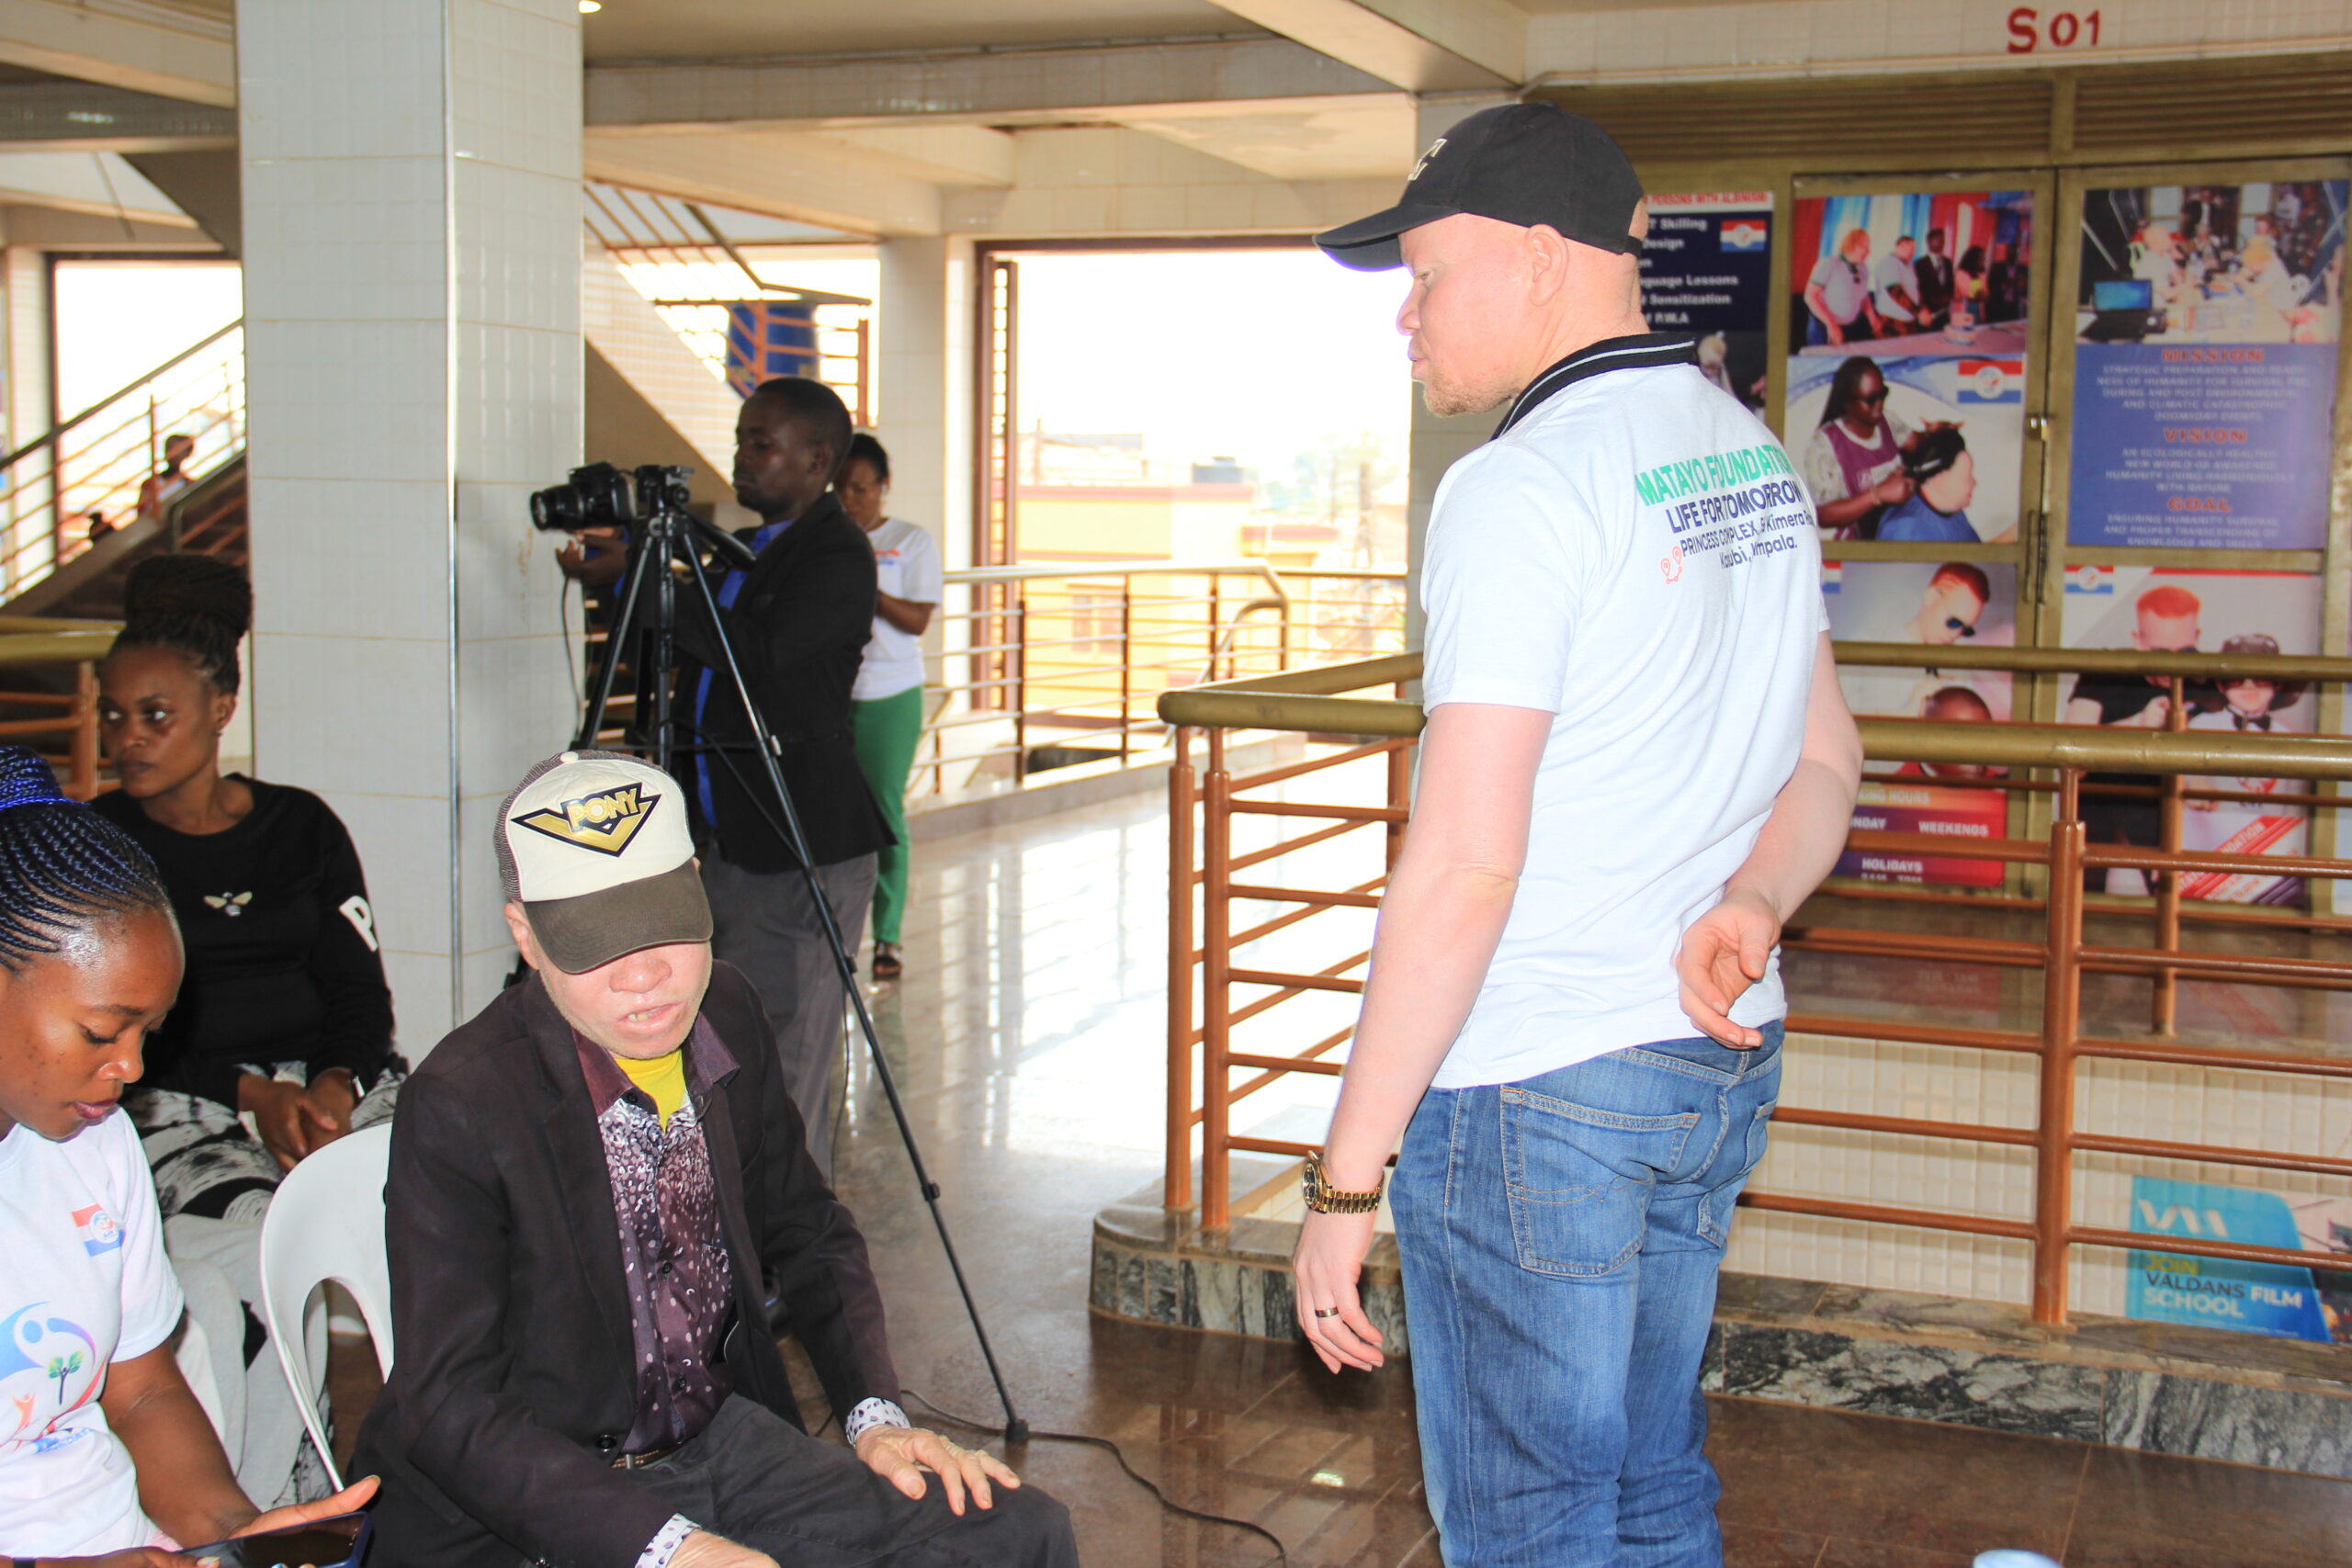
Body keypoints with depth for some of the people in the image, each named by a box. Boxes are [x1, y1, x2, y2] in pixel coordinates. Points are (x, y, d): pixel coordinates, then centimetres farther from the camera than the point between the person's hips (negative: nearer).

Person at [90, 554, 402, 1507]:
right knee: (265, 1266, -34)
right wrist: (251, 1095, -13)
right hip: (178, 1107, -2)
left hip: (333, 1080, 3)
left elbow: (361, 992, 10)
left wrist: (331, 1087, -12)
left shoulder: (302, 827, 13)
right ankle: (268, 1514, -21)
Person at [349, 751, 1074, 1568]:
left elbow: (809, 1233, 15)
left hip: (724, 1439, 7)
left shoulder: (729, 1016, 0)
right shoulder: (459, 1107, -19)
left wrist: (875, 1415, -1)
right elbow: (447, 1409, -19)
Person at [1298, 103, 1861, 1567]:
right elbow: (1824, 762, 18)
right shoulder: (1757, 458, 10)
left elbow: (1464, 867, -21)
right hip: (1720, 1062, 8)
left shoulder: (1522, 485, -17)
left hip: (1533, 1084, -8)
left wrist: (1347, 1175, -16)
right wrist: (1749, 904, -2)